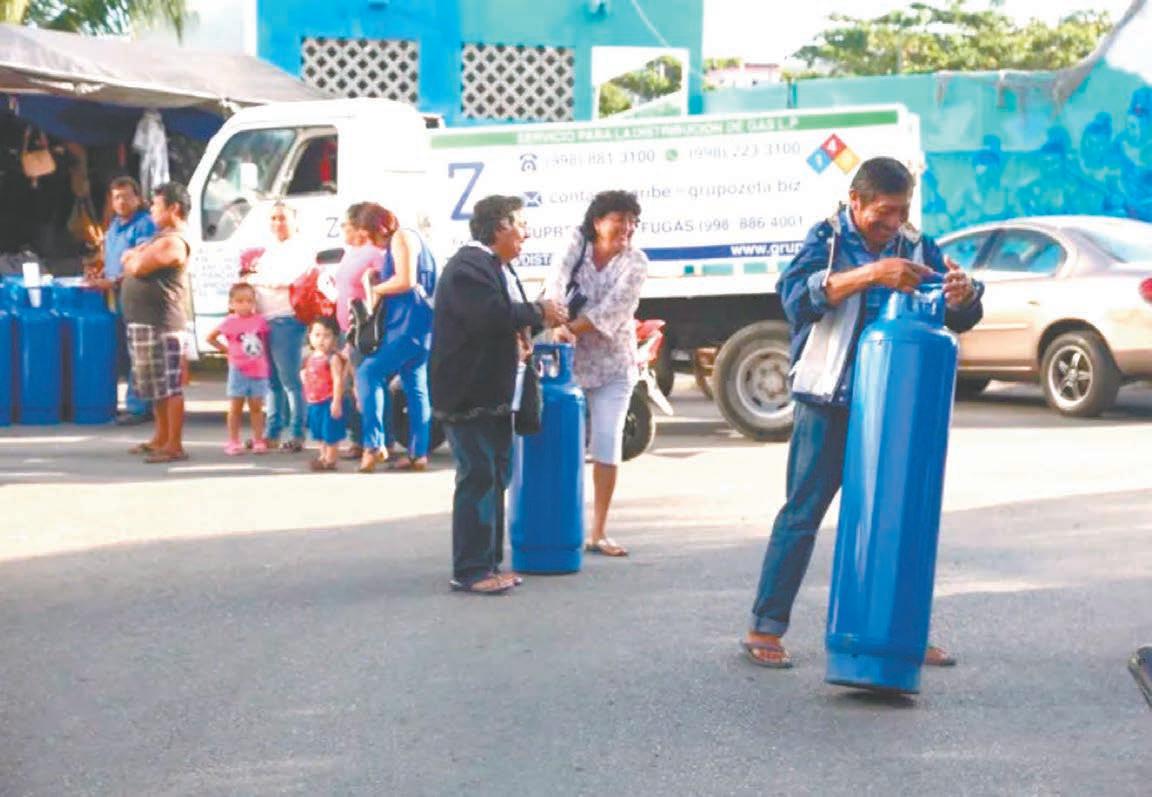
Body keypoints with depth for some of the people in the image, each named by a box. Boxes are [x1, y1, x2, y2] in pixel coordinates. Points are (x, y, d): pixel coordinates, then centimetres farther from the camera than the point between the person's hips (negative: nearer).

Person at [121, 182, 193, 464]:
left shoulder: (173, 242, -15)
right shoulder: (160, 238, 21)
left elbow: (137, 268, -20)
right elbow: (127, 259, 21)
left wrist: (135, 258, 2)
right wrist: (137, 255, -1)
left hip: (160, 325, -11)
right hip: (143, 323, 11)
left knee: (169, 386, -9)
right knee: (156, 386, 17)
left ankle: (174, 445, -10)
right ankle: (161, 438, 27)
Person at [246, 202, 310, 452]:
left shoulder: (297, 251, -2)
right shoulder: (268, 251, 23)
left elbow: (284, 278, -16)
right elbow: (259, 278, 25)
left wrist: (254, 278, -7)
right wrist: (249, 275, 5)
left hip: (286, 321, -7)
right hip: (264, 320, 7)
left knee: (290, 380, -6)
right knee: (272, 381, 9)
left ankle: (297, 435, -3)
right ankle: (273, 434, 14)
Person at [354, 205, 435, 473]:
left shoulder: (401, 238, -7)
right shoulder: (396, 243, 22)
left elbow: (406, 281, -18)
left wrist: (375, 289, -5)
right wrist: (377, 279, 9)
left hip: (411, 323, -10)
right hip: (409, 324, 10)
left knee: (368, 373, -12)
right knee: (415, 388, 8)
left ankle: (374, 443, -16)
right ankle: (418, 454, 8)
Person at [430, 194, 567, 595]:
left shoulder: (496, 266, 17)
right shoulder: (468, 266, -17)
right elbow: (492, 315, -31)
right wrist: (538, 312, -17)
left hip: (493, 395, 11)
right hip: (468, 395, -11)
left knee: (494, 477, 13)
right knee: (478, 479, -9)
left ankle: (489, 563, 20)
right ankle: (470, 571, -5)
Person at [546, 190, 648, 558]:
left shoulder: (635, 262, -7)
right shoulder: (578, 244, -4)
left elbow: (611, 309, -19)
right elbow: (557, 284, -21)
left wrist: (572, 329, -30)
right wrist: (555, 324, -39)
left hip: (612, 365, 0)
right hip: (569, 362, 0)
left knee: (607, 445, -1)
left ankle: (598, 533, 7)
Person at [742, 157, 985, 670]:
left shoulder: (916, 248, 6)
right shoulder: (827, 239, -6)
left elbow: (962, 319, 5)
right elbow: (797, 294, -25)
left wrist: (963, 292, -20)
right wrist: (870, 274, -37)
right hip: (830, 404, -4)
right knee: (802, 513, 0)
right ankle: (765, 628, 7)